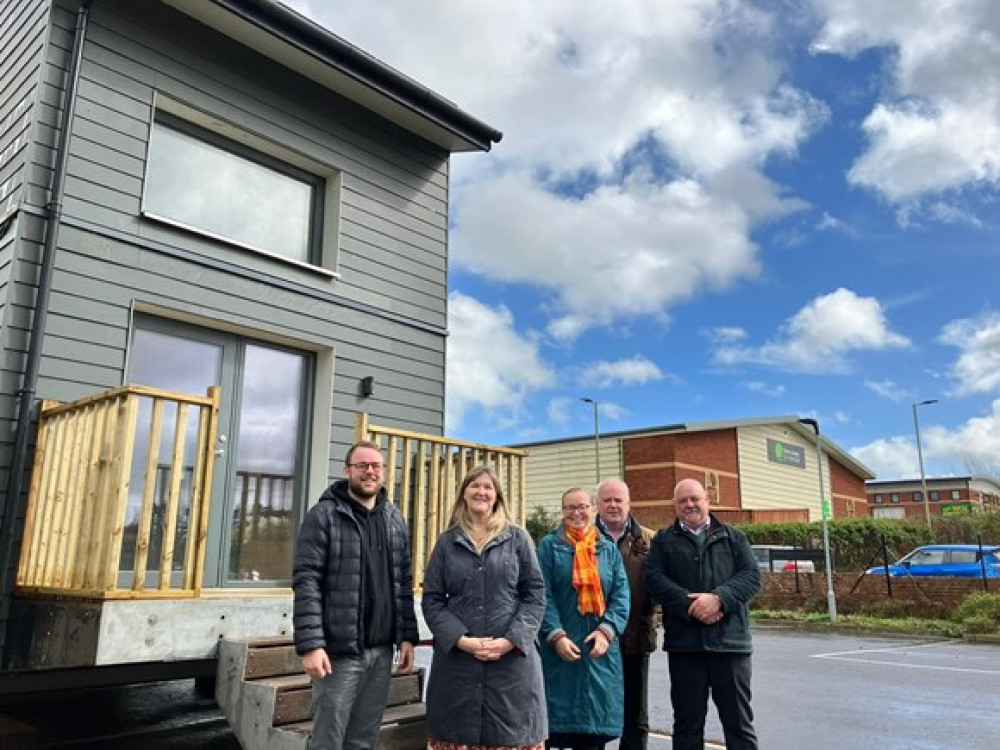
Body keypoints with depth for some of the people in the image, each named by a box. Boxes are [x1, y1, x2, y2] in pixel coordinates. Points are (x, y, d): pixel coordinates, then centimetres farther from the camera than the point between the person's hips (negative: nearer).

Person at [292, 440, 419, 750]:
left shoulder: (395, 519, 11)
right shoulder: (324, 515, -6)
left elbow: (404, 582, 13)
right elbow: (306, 582, -12)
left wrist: (408, 636, 7)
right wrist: (310, 644, -19)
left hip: (382, 651, 5)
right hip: (339, 651, -5)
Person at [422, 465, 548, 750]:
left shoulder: (518, 538, 6)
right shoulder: (447, 542, 8)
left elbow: (535, 594, 2)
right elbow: (432, 600, 4)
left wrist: (511, 640, -11)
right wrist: (461, 640, -10)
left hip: (513, 660, -1)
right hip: (456, 660, 1)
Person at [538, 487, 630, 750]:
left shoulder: (609, 550, 12)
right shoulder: (549, 546, 3)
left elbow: (621, 594, 3)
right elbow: (543, 594, -5)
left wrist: (607, 630, -12)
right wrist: (556, 635, -16)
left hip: (600, 648, 3)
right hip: (560, 646, -2)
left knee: (594, 724, 7)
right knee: (557, 724, 0)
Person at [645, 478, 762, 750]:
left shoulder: (733, 537, 13)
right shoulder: (663, 540, 10)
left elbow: (752, 575, 1)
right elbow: (654, 579, -3)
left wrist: (719, 598, -15)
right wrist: (690, 605, -16)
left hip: (730, 640, 0)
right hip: (684, 643, 0)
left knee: (739, 720, 7)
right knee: (687, 722, 8)